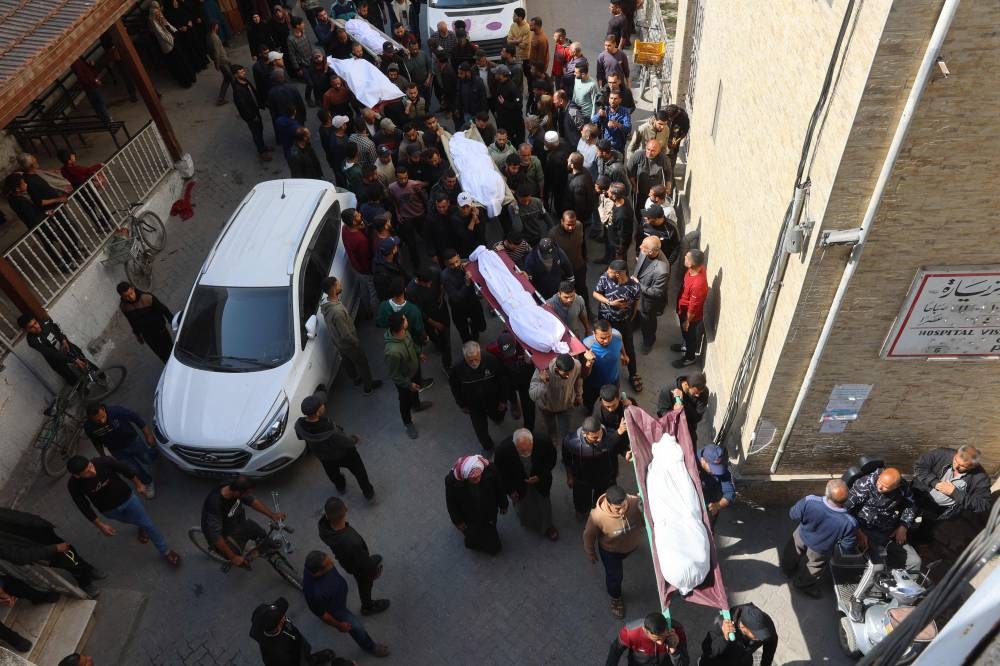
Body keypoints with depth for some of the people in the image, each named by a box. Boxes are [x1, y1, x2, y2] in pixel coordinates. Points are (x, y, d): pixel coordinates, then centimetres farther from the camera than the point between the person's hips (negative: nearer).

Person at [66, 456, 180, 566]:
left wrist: (138, 484, 1)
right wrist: (100, 525, -7)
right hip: (109, 510, 1)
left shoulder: (102, 462, -33)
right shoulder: (74, 485, -29)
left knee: (148, 524, 7)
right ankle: (141, 526, 63)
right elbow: (84, 507, -14)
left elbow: (125, 469, -13)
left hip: (127, 498, -1)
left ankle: (166, 552, 26)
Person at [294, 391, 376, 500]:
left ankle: (341, 487, 66)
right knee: (359, 472, 26)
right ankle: (369, 494, 49)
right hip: (344, 455, -4)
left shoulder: (299, 425, -33)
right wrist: (356, 439, -5)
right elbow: (347, 442, -26)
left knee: (332, 473, 36)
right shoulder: (331, 433, -47)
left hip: (324, 458, 5)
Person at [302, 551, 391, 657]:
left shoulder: (313, 565, -32)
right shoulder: (316, 592, -47)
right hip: (333, 608, -6)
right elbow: (320, 613, -26)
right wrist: (338, 625, -10)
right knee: (356, 626, 7)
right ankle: (369, 646, 36)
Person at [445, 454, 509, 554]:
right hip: (469, 515, -2)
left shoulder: (489, 469, -35)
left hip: (488, 510, 2)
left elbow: (499, 488, -13)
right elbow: (451, 503, -18)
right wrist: (458, 521, -6)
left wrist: (503, 505, 2)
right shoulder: (452, 480, -38)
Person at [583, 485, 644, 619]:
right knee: (614, 576, 15)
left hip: (632, 544, 3)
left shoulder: (636, 503, -37)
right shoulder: (597, 516, -42)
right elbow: (589, 535, -20)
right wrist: (590, 553, -4)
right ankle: (616, 597, 47)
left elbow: (645, 520, -13)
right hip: (610, 550, -2)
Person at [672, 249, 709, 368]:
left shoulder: (698, 284, -44)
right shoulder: (694, 269, -18)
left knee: (690, 336, 20)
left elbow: (693, 307, -29)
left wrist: (687, 321, -14)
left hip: (691, 316, -7)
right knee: (685, 334, 33)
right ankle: (686, 346, 61)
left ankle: (690, 358, 46)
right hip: (684, 311, 7)